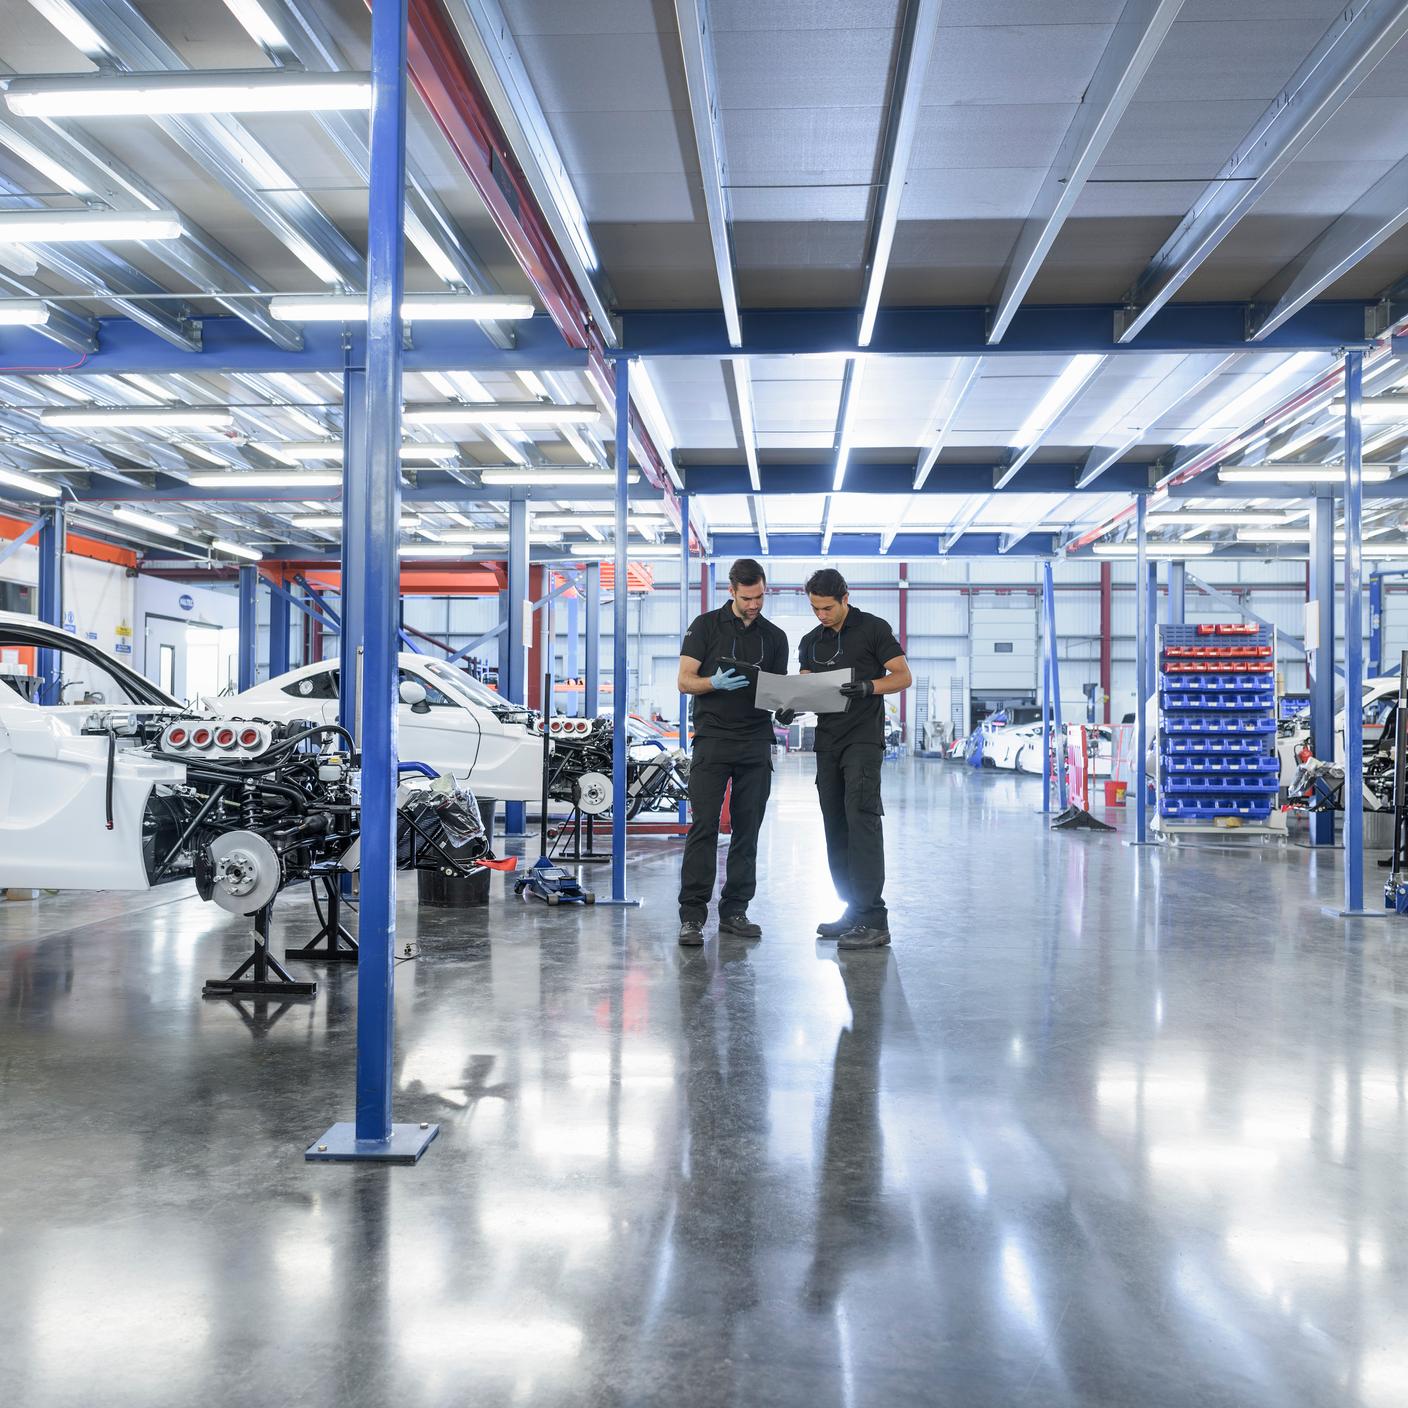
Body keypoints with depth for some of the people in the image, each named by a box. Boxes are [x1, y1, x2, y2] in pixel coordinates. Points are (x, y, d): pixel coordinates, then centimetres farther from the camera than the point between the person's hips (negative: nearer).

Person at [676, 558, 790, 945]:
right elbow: (685, 681, -2)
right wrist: (717, 683, -22)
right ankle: (692, 915, -5)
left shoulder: (775, 637, 13)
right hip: (712, 739, -4)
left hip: (756, 744, 4)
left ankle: (734, 912, 14)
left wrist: (785, 707, -8)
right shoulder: (706, 626, 2)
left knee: (747, 830, 6)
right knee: (703, 827, -8)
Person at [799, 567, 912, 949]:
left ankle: (873, 920, -19)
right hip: (827, 741, 7)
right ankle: (852, 910, 15)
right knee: (836, 827, 7)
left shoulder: (873, 629, -1)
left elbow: (903, 676, -4)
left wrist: (868, 686, -22)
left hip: (863, 738, -7)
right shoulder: (810, 642, 16)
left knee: (862, 818, -17)